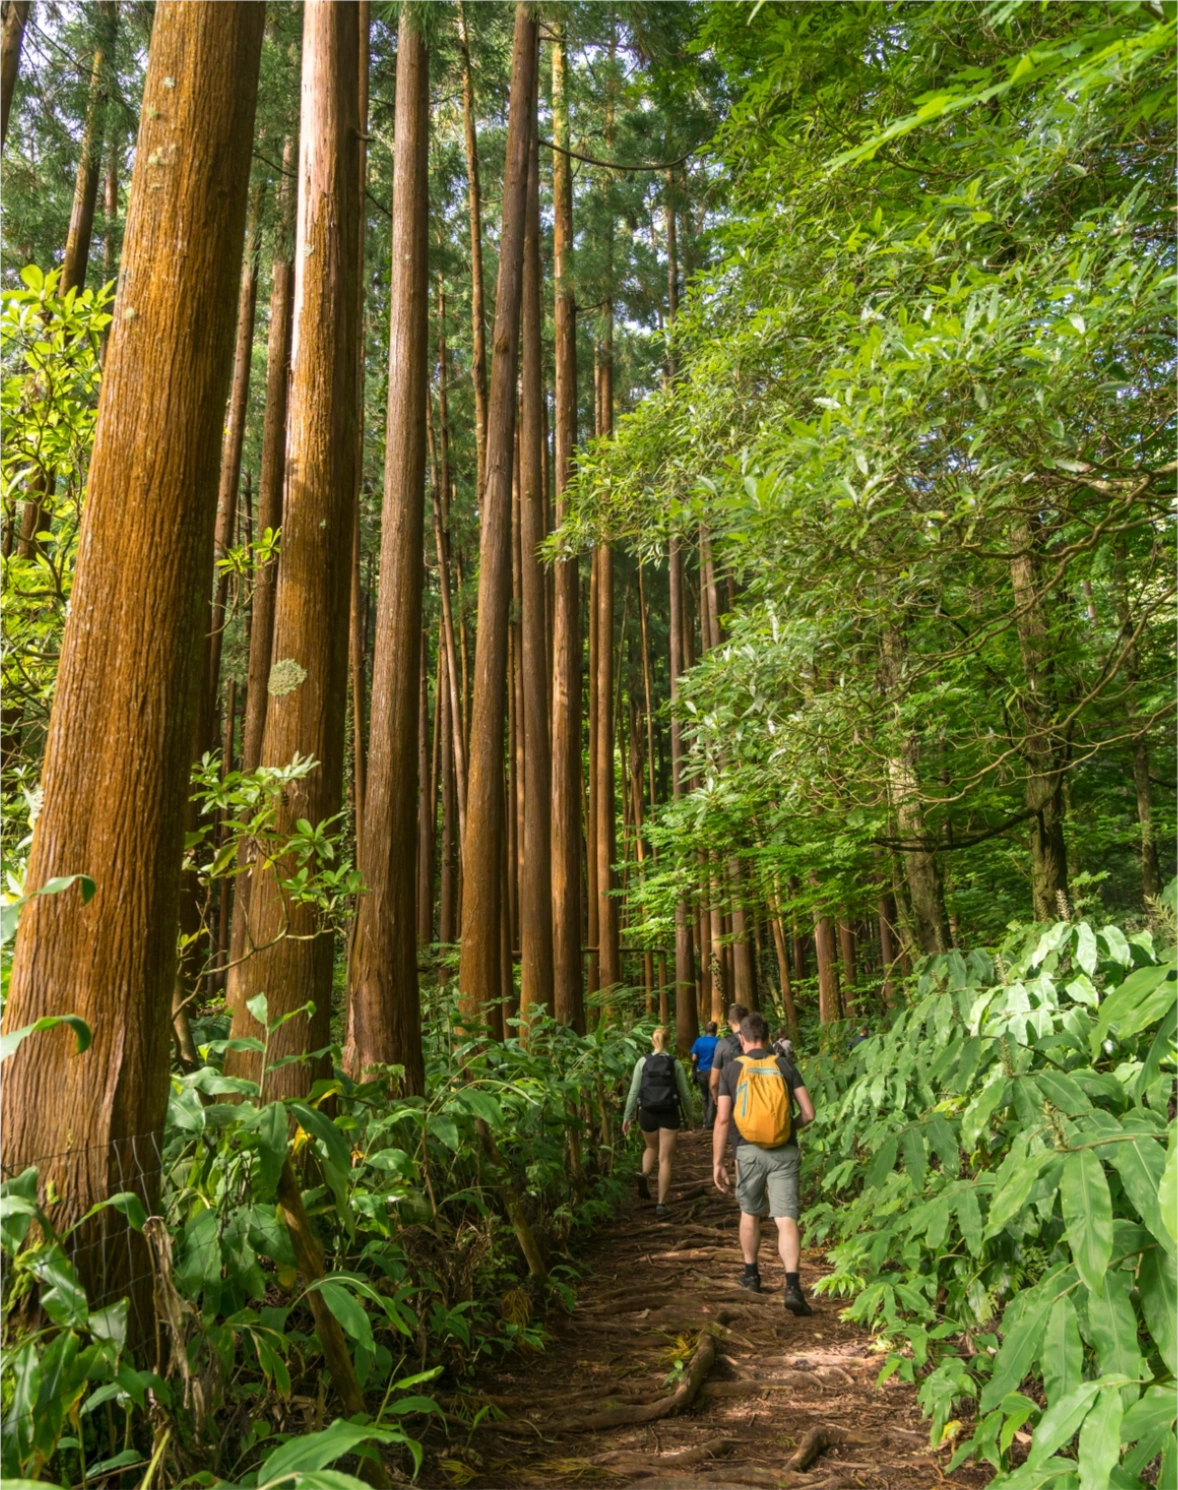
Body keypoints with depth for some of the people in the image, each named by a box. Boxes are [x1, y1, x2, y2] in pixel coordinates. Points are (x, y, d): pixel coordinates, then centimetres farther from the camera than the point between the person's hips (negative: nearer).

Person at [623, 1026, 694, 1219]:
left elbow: (634, 1091, -2)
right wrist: (689, 1113, 18)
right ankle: (661, 1205, 1)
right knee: (665, 1159, 6)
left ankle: (644, 1175, 0)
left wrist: (627, 1116, 3)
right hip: (669, 1114, -1)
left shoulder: (643, 1061, -1)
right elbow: (685, 1093, 4)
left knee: (651, 1148, 27)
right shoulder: (675, 1063, 0)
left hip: (647, 1112, 1)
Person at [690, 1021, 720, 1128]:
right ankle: (710, 1122, 4)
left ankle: (706, 1122, 19)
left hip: (701, 1072, 4)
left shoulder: (699, 1041, 1)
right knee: (712, 1098, 5)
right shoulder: (717, 1042, -9)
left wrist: (695, 1072, 11)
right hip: (713, 1071, -3)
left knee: (705, 1098, 16)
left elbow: (694, 1059, 0)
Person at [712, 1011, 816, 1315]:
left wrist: (717, 1161, 1)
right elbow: (808, 1113, -1)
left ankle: (751, 1274, 35)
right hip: (784, 1152, 0)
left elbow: (722, 1119, -4)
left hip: (749, 1151, 0)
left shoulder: (732, 1069, 0)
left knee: (750, 1213, 21)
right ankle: (792, 1286, -16)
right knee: (786, 1219, -2)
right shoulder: (784, 1065, 1)